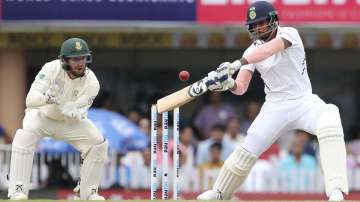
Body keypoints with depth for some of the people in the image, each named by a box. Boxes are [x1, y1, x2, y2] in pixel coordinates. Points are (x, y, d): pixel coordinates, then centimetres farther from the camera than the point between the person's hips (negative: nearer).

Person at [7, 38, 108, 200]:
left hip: (70, 121, 3)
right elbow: (30, 100, -34)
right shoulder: (51, 69, -28)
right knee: (24, 136, -31)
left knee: (98, 144, -14)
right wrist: (46, 98, -56)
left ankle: (88, 192, 6)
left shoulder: (91, 83, -24)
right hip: (41, 114, -3)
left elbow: (77, 117, -28)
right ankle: (17, 191, -29)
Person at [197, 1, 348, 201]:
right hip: (275, 107, 4)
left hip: (304, 102, -4)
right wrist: (229, 84, -31)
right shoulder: (252, 51, 0)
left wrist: (237, 63, -45)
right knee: (247, 150, -4)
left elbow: (270, 49, -33)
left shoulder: (289, 34, -12)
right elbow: (241, 87, -7)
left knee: (329, 119, -34)